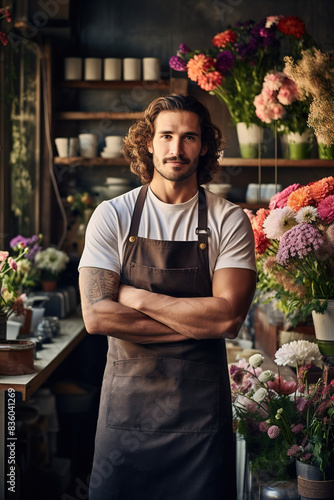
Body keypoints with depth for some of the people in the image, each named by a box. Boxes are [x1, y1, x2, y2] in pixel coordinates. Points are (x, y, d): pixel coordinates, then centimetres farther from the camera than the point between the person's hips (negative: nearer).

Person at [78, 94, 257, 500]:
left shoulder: (229, 221, -3)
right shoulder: (112, 216, -2)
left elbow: (228, 315, -14)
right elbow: (97, 316, -12)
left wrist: (138, 298, -13)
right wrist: (196, 322, -13)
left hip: (201, 405, 0)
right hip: (126, 401, 1)